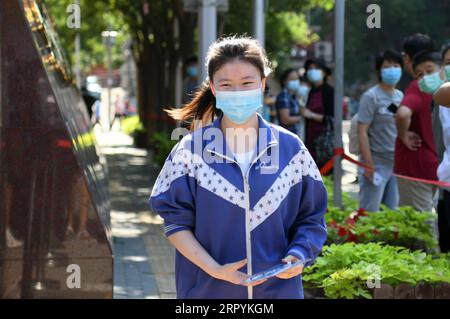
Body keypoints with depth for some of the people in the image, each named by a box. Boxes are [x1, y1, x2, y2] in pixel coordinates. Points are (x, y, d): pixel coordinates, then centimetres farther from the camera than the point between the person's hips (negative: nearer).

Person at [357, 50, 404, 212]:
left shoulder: (401, 96, 11)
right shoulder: (371, 97, -9)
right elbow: (362, 132, -13)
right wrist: (369, 165, -17)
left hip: (397, 163, 7)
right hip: (378, 164, -6)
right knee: (370, 212, -3)